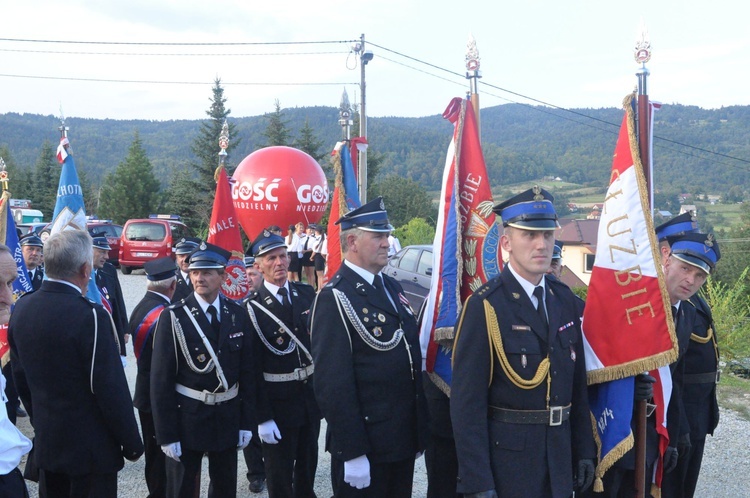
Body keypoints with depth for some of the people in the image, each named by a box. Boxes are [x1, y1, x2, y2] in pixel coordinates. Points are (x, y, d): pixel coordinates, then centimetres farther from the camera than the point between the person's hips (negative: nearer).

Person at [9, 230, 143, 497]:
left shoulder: (22, 308, -1)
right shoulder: (90, 316, -23)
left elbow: (20, 376, 9)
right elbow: (111, 389, -20)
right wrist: (132, 443, -8)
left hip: (45, 443, 7)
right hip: (90, 446, -7)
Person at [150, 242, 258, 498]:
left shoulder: (238, 315, 0)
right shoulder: (173, 317, -11)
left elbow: (248, 372, 4)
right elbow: (161, 380, -11)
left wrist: (246, 422, 2)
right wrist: (167, 434, -13)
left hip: (228, 417, 3)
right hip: (187, 418, -3)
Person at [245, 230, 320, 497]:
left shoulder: (306, 293, 1)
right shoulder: (252, 309, -14)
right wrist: (262, 417, -16)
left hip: (311, 393, 5)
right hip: (278, 401, -5)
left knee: (308, 465, 23)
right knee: (279, 475, 10)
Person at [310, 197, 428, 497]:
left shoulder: (392, 287, 12)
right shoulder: (335, 298, -15)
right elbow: (333, 383, -20)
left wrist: (419, 431, 15)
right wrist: (352, 452, -21)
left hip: (404, 440, 8)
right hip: (366, 447, -8)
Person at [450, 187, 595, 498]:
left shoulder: (564, 300, 6)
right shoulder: (484, 306, -14)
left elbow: (578, 384, 12)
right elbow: (467, 402, -16)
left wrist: (584, 450, 10)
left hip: (559, 462, 6)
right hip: (505, 459, -6)